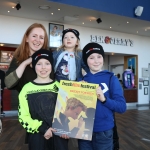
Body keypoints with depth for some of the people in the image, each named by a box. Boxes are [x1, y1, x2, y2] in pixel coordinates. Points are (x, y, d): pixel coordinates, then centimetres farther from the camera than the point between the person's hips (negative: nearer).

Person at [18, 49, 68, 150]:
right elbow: (23, 116, -3)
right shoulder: (27, 89, -3)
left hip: (59, 136, 2)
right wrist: (42, 128, -12)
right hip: (37, 137, -1)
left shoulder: (59, 86, 4)